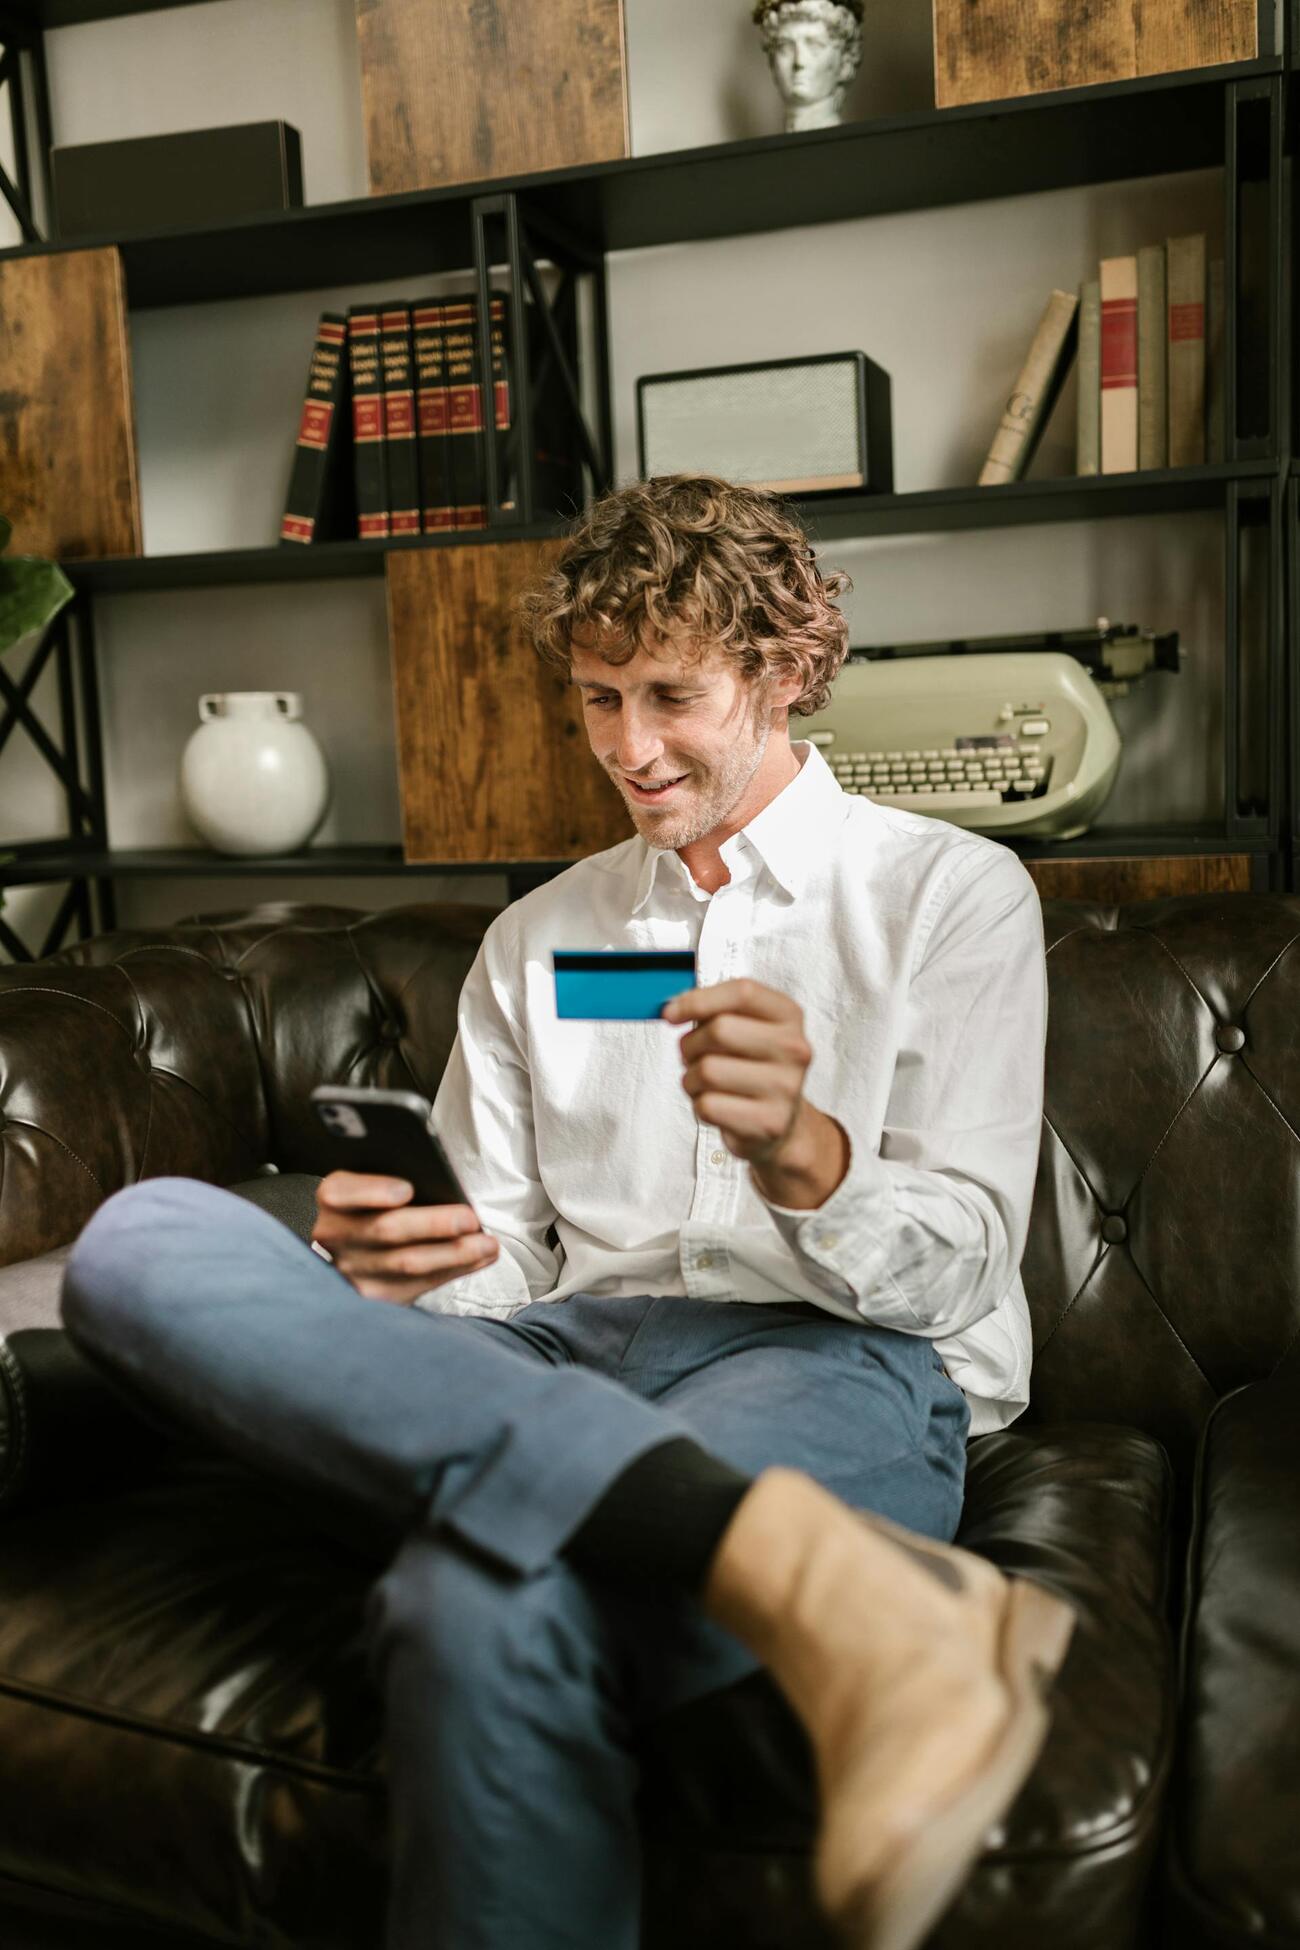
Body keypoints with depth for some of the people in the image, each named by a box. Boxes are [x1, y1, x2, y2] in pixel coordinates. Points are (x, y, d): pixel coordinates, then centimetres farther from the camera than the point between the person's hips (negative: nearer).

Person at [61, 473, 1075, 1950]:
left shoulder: (950, 889, 11)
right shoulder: (536, 937, 23)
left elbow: (962, 1266, 1)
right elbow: (498, 1265, 17)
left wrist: (800, 1155, -21)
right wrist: (401, 1272, -8)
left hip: (839, 1364, -5)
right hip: (565, 1362, 6)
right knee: (142, 1240, -26)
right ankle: (796, 1556, -39)